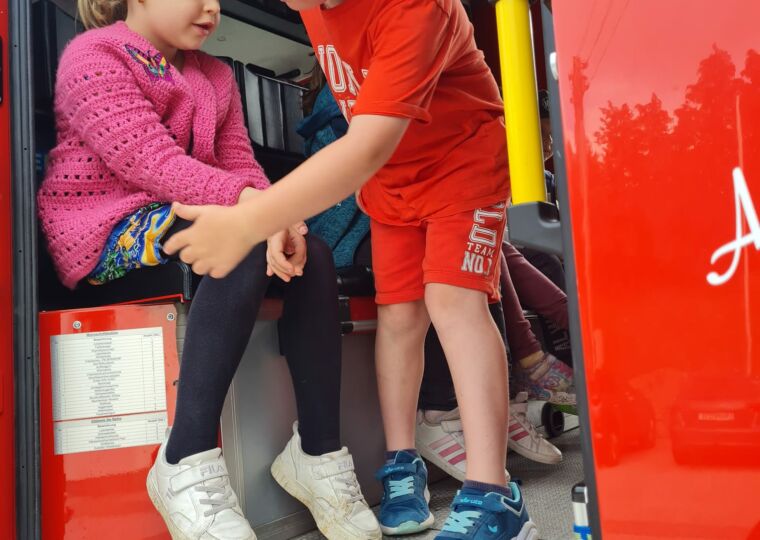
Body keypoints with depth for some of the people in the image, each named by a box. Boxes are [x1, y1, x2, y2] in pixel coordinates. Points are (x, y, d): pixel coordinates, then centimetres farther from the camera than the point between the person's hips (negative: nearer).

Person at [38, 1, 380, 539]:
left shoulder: (215, 75, 17)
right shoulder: (93, 56, -4)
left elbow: (241, 163, 5)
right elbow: (149, 160, -19)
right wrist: (245, 200, -33)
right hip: (107, 231, -6)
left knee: (310, 251, -18)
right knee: (250, 243, -33)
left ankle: (319, 452, -14)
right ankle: (187, 465, -32)